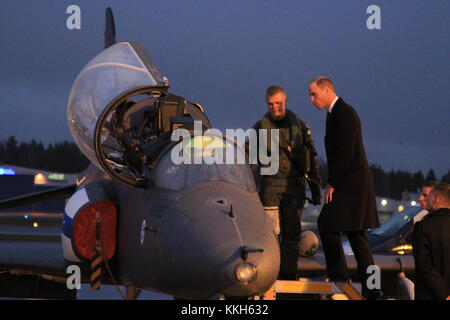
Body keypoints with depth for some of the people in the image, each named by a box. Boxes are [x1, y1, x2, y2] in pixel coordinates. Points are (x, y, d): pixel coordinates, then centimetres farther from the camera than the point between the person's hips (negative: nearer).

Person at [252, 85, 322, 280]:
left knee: (291, 233, 1)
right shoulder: (260, 127, 6)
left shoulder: (299, 126, 9)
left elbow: (312, 159, 11)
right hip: (270, 185, -1)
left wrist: (316, 190, 8)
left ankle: (288, 275, 5)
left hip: (294, 185, 1)